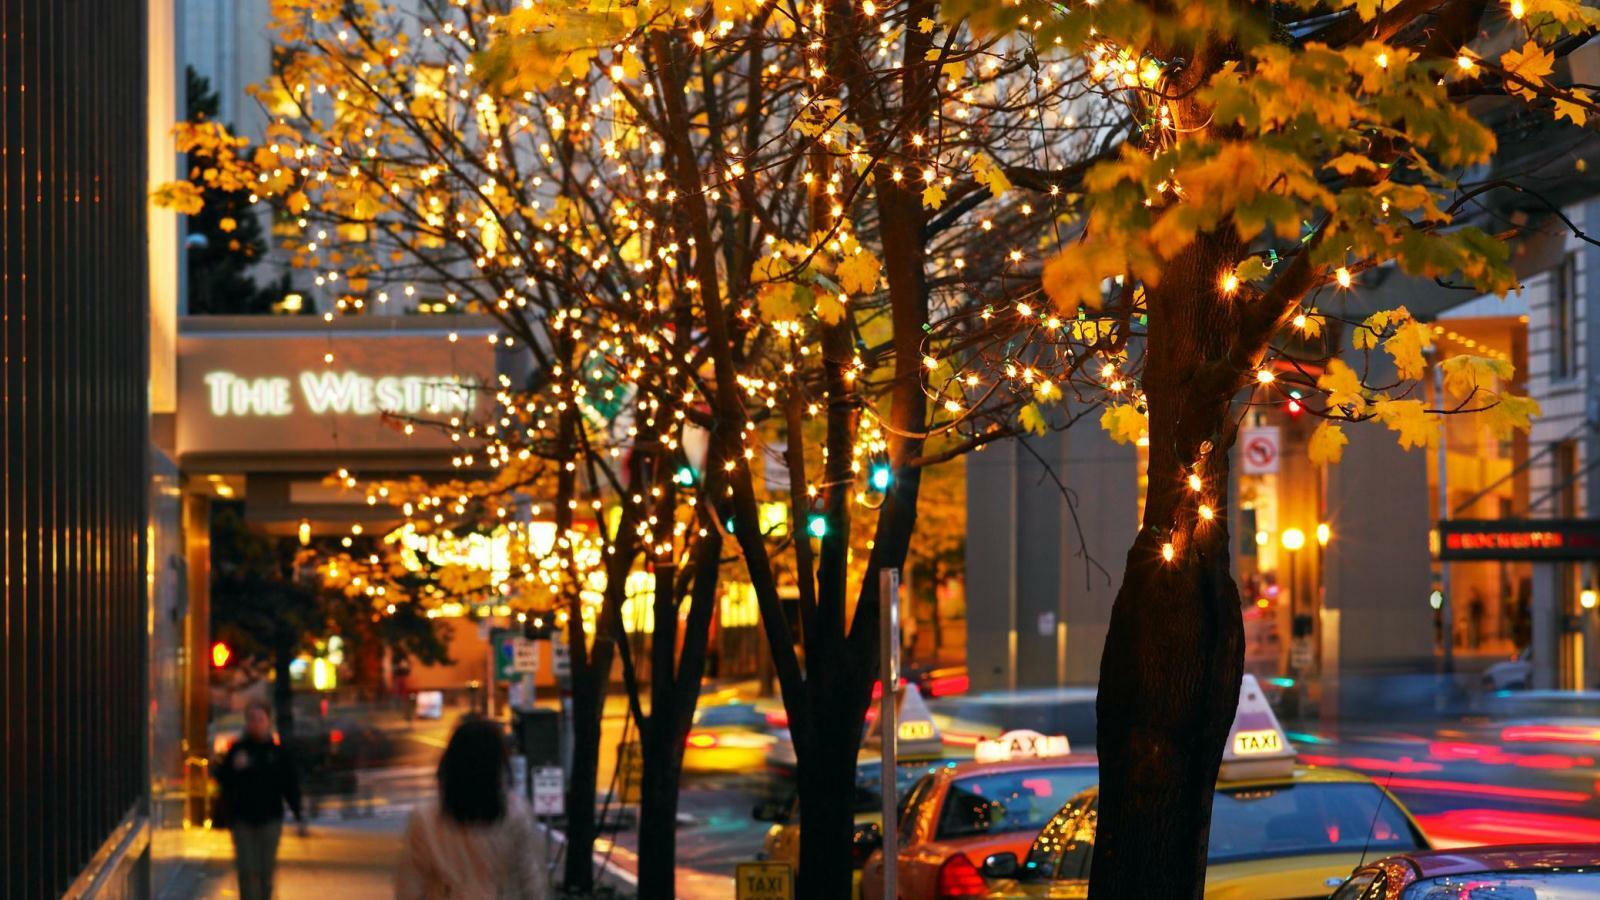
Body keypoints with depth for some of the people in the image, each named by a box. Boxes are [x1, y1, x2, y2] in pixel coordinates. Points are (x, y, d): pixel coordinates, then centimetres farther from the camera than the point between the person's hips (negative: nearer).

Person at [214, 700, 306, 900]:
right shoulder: (237, 749, 2)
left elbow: (291, 786, 5)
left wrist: (299, 816, 1)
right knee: (247, 871, -4)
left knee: (266, 871, 4)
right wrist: (234, 768, -20)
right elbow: (222, 779, -1)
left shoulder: (278, 752, 3)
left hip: (270, 818, 0)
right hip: (243, 820, 0)